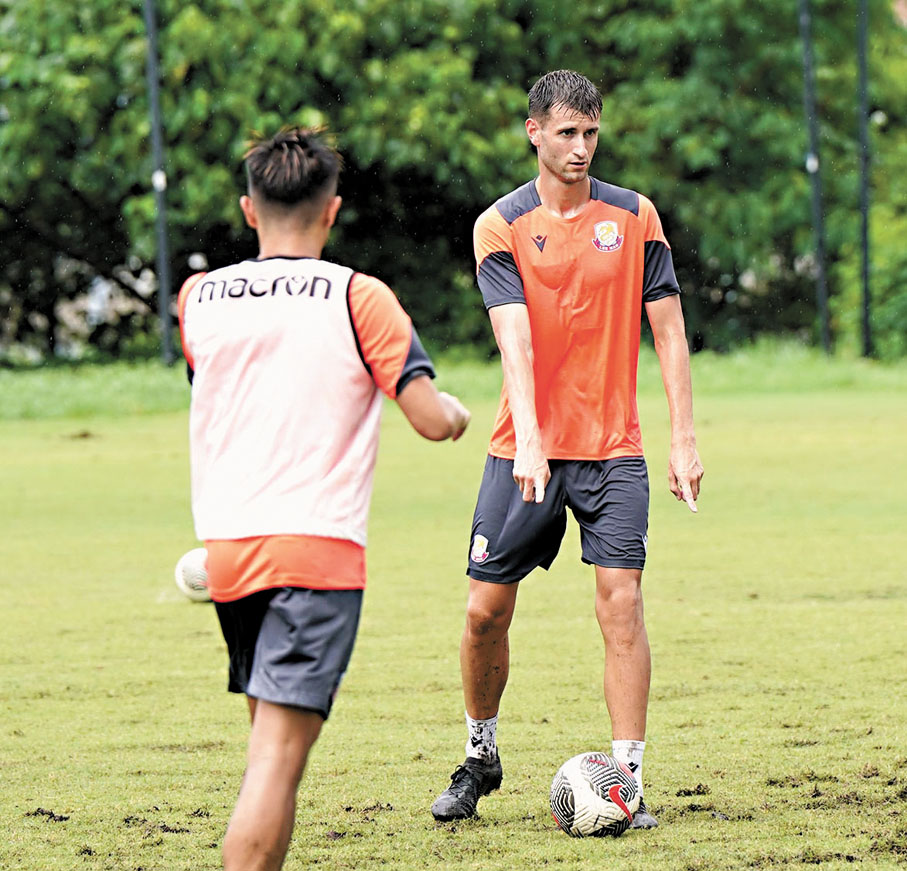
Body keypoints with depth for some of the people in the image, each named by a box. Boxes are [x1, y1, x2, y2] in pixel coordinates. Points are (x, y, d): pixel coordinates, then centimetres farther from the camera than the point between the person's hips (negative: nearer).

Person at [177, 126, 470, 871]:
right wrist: (457, 413, 16)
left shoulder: (197, 297, 10)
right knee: (280, 751, -11)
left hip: (222, 549, 5)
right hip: (316, 545, -5)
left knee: (272, 737, 19)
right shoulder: (358, 298, -3)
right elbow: (431, 418, -6)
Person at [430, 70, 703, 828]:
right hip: (527, 449, 0)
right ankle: (480, 758, 23)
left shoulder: (634, 217, 3)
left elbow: (669, 331, 5)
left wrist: (685, 440, -2)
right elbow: (515, 339, -13)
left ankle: (627, 781, -7)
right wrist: (528, 443, -25)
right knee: (486, 609, 1)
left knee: (622, 602, -11)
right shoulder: (501, 226, -2)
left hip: (614, 449, 0)